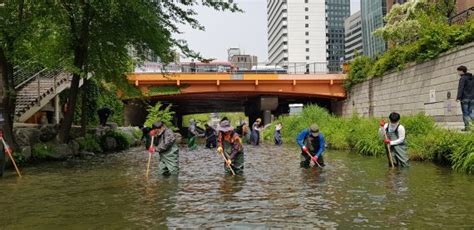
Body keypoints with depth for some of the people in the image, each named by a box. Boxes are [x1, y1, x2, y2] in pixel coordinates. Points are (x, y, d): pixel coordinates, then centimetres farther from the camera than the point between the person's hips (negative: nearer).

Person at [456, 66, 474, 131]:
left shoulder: (462, 78, -7)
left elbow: (460, 88, -17)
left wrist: (458, 97, -21)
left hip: (465, 98, -6)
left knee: (465, 113, 0)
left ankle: (467, 126, -4)